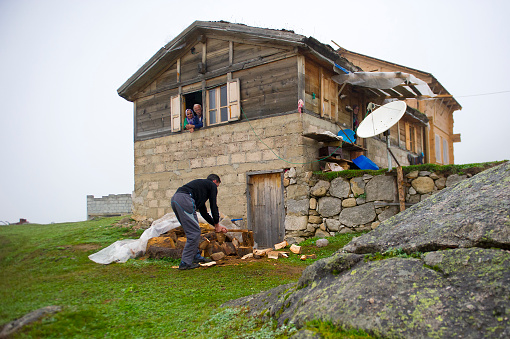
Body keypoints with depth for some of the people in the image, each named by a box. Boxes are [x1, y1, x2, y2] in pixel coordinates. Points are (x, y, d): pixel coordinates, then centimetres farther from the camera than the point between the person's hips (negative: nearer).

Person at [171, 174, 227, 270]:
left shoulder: (201, 183, 37)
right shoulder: (212, 185, 15)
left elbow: (203, 211, 37)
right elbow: (213, 206, 10)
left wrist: (215, 224, 39)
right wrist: (217, 224, 21)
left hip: (175, 199, 9)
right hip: (184, 200, -9)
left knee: (192, 231, 20)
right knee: (194, 232, -4)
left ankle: (196, 256, 25)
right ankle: (185, 263, -3)